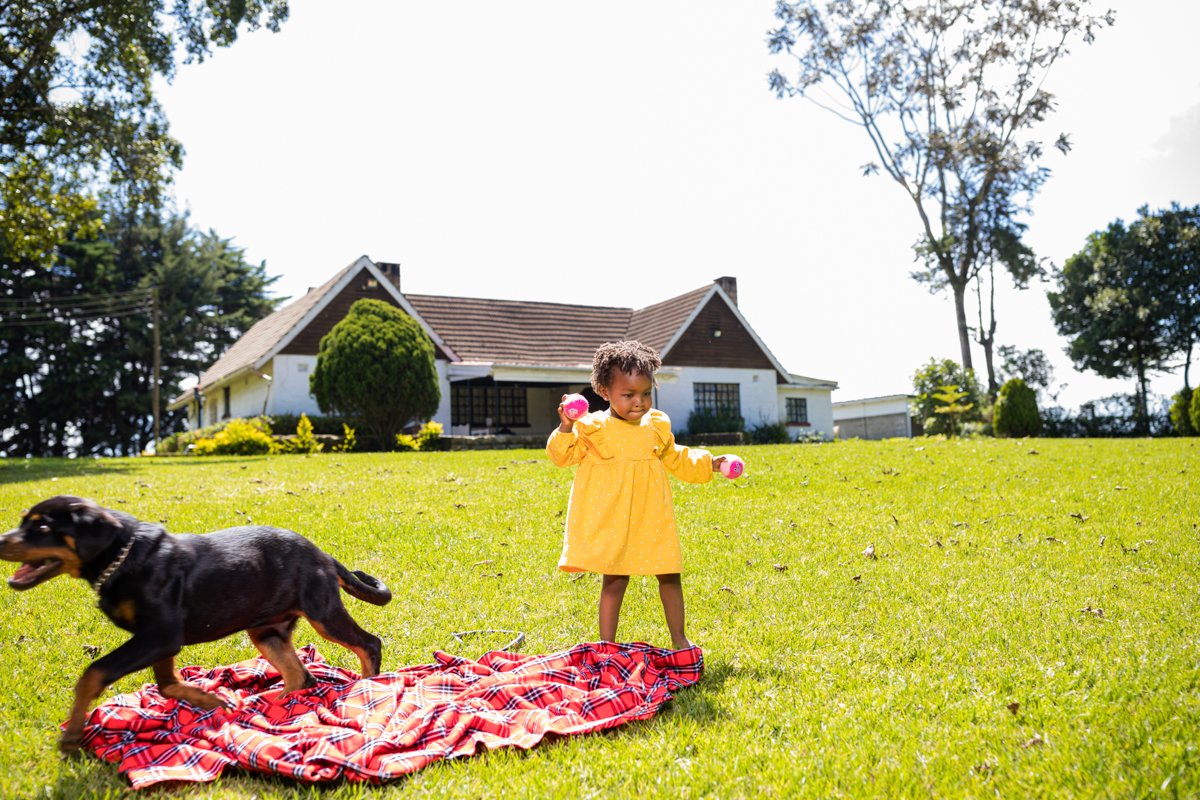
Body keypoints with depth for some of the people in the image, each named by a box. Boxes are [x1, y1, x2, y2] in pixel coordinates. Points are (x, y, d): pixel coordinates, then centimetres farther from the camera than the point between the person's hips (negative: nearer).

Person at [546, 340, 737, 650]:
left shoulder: (657, 426, 7)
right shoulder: (594, 427, -8)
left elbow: (675, 458, 22)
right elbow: (564, 456, -9)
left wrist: (709, 463, 16)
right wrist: (566, 428, -26)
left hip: (652, 519, 4)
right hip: (611, 519, -4)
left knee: (669, 576, 11)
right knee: (615, 579, 2)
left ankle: (678, 638, 29)